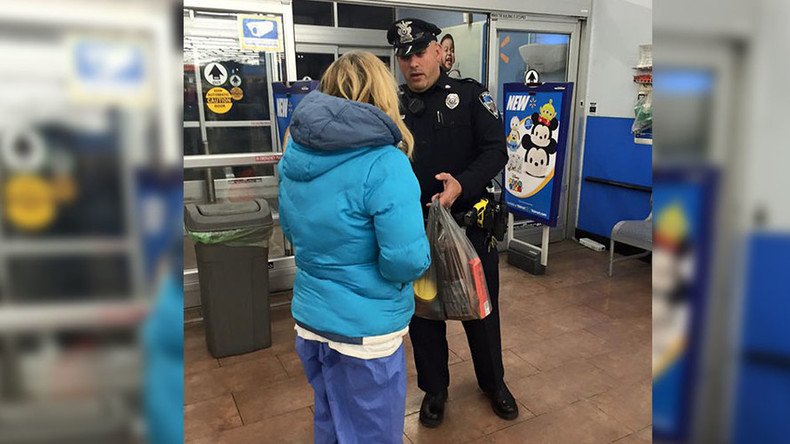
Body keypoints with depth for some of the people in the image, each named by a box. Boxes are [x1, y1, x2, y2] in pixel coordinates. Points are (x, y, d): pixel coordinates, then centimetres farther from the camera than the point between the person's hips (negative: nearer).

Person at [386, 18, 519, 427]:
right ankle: (434, 389, 36)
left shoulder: (470, 95, -2)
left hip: (470, 224, -1)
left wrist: (462, 184, -28)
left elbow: (495, 151, -10)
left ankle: (493, 382, 39)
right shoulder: (393, 106, 4)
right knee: (423, 313, 13)